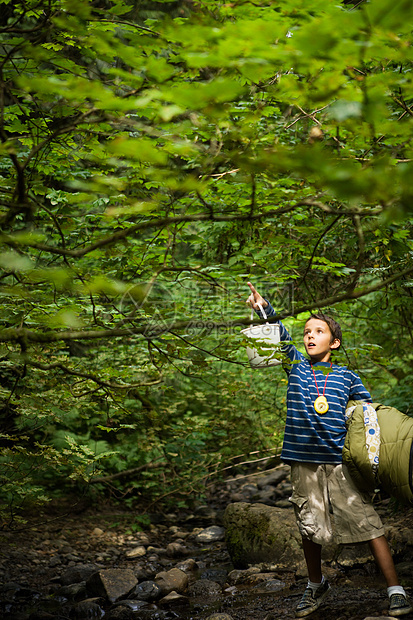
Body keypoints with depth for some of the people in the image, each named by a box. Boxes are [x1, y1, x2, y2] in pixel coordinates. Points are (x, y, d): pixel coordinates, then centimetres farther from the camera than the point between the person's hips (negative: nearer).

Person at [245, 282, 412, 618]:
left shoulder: (346, 377, 6)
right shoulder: (296, 366, 9)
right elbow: (280, 336, -1)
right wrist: (264, 307, -15)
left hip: (341, 461, -2)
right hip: (304, 462, 2)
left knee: (367, 522, -7)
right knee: (310, 528, 10)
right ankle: (316, 586, 31)